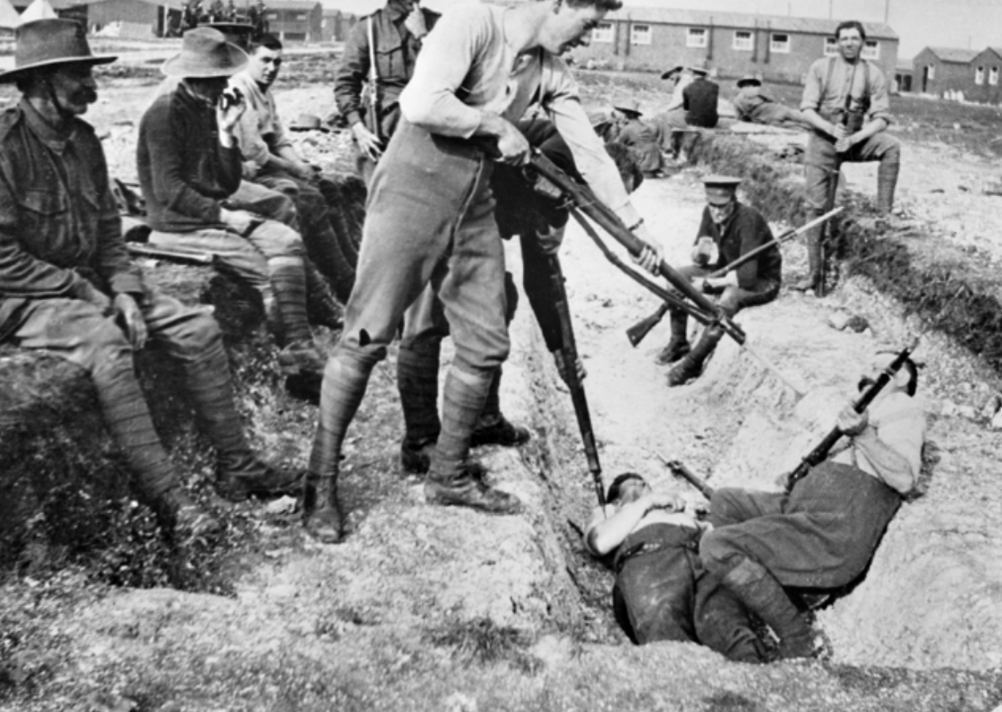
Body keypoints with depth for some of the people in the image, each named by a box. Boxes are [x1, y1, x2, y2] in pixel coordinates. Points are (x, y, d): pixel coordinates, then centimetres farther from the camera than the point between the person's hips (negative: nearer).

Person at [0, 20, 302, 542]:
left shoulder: (81, 138, 9)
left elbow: (108, 225, 12)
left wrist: (124, 290, -5)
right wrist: (81, 290, -18)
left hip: (88, 286, 8)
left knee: (198, 328, -5)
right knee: (105, 342, -37)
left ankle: (234, 466, -2)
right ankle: (166, 500, -36)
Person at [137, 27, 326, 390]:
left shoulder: (211, 109, 13)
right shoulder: (165, 113, -12)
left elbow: (229, 184, 6)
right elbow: (168, 191, -19)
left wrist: (226, 132, -5)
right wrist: (224, 215, -20)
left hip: (213, 213, 8)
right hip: (177, 224, -8)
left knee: (288, 241, -10)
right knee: (264, 269, -18)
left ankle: (300, 345, -18)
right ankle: (292, 352, -5)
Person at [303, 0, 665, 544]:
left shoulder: (551, 71, 7)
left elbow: (588, 149, 11)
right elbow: (421, 104, -28)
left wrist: (634, 225, 12)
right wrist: (498, 126, -16)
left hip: (475, 205, 7)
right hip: (413, 191, -7)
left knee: (486, 346, 6)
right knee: (366, 339, -6)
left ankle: (447, 475, 23)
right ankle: (320, 484, 7)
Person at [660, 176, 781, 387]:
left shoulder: (748, 220, -31)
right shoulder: (710, 213, -10)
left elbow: (747, 276, -36)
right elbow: (697, 258, 1)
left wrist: (708, 282, -28)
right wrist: (700, 251, -23)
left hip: (762, 281, -7)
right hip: (729, 271, 7)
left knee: (729, 297, -38)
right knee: (677, 276, -7)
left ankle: (693, 363, -27)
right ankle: (678, 343, 3)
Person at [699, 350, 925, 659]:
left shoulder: (902, 406, 2)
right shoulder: (870, 411, 33)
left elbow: (904, 479, -15)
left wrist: (863, 435, -25)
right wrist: (794, 478, 17)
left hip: (836, 531, -11)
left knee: (717, 547, -21)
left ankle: (799, 644, -13)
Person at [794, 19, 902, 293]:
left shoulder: (873, 74, -2)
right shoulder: (821, 68, -2)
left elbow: (881, 118, -6)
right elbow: (807, 109, -6)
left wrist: (854, 138, -22)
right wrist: (831, 129, -22)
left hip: (858, 140, 0)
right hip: (823, 140, 0)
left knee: (891, 146, -30)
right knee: (816, 206, 0)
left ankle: (884, 210, -23)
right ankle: (814, 272, 9)